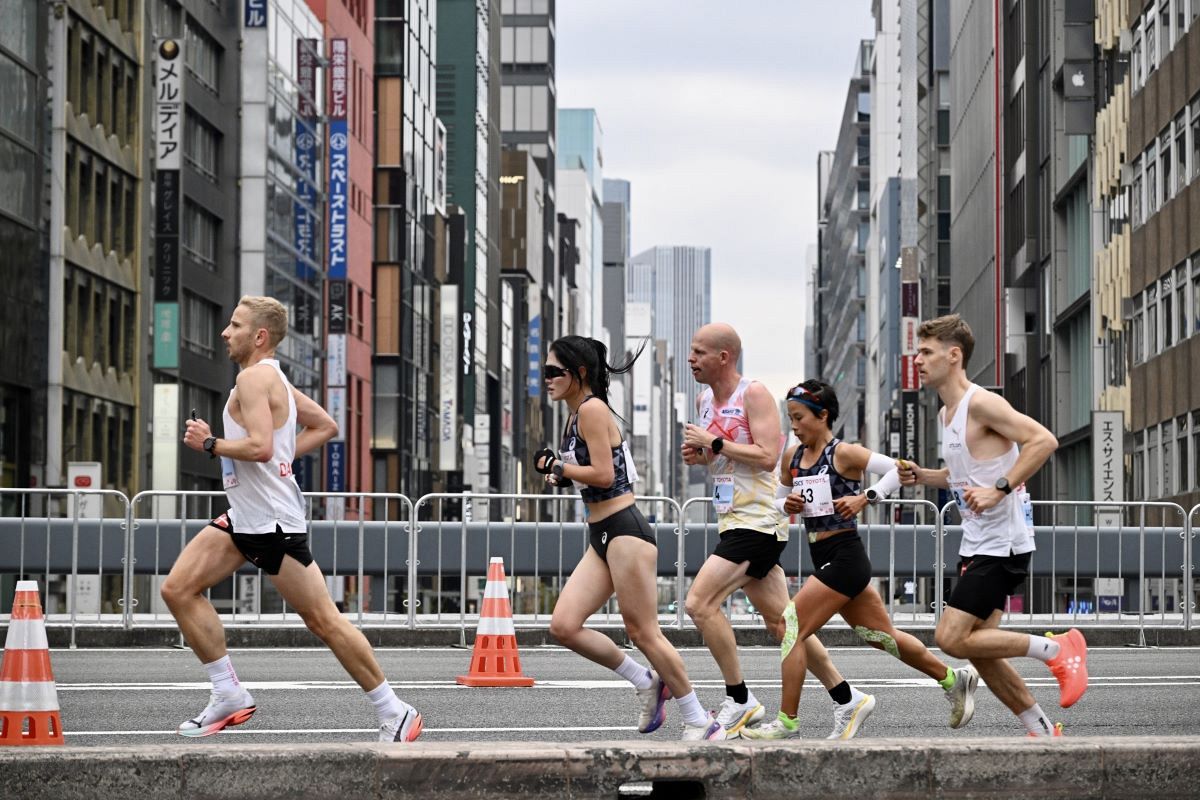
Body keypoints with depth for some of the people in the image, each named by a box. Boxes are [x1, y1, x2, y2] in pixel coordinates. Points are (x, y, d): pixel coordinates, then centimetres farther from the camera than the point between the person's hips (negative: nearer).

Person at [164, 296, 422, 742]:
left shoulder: (254, 377, -14)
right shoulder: (274, 378, 16)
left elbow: (260, 447, -27)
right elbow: (325, 426, 23)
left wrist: (209, 443, -13)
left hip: (273, 522, -10)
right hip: (245, 517, 10)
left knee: (323, 620, -5)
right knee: (178, 589, 3)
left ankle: (394, 714, 2)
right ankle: (229, 695, 5)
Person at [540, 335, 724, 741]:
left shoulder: (592, 409, -11)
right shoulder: (576, 415, 17)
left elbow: (603, 475, -18)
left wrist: (556, 467, -8)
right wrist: (561, 475, 9)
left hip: (625, 532, -10)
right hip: (601, 538, 10)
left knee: (643, 632, -6)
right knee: (563, 625, -1)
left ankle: (700, 721, 4)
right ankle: (647, 682, 12)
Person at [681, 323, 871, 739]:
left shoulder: (754, 394, -12)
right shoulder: (704, 400, 13)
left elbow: (767, 456, -21)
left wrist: (714, 442, -18)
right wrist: (699, 454, 5)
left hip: (758, 521, -9)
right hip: (734, 520, 9)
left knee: (699, 602, -17)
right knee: (780, 622, 10)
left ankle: (739, 701, -8)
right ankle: (847, 699, 18)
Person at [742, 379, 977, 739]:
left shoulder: (844, 453, -11)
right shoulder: (793, 457, 10)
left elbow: (899, 469, -15)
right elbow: (777, 500, 20)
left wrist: (864, 498, -22)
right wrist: (787, 505, -1)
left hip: (844, 557, -8)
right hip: (824, 560, 8)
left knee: (791, 625, -13)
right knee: (883, 636, 17)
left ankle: (788, 721, -7)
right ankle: (953, 680, 33)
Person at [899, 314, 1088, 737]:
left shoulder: (981, 403, -15)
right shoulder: (946, 413, 14)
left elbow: (1043, 440, -24)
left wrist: (999, 490, -27)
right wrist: (922, 476, 11)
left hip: (1002, 544, -10)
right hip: (976, 544, 10)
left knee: (952, 638, -14)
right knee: (978, 648, 8)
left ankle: (1058, 649, -3)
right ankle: (1043, 731, 16)